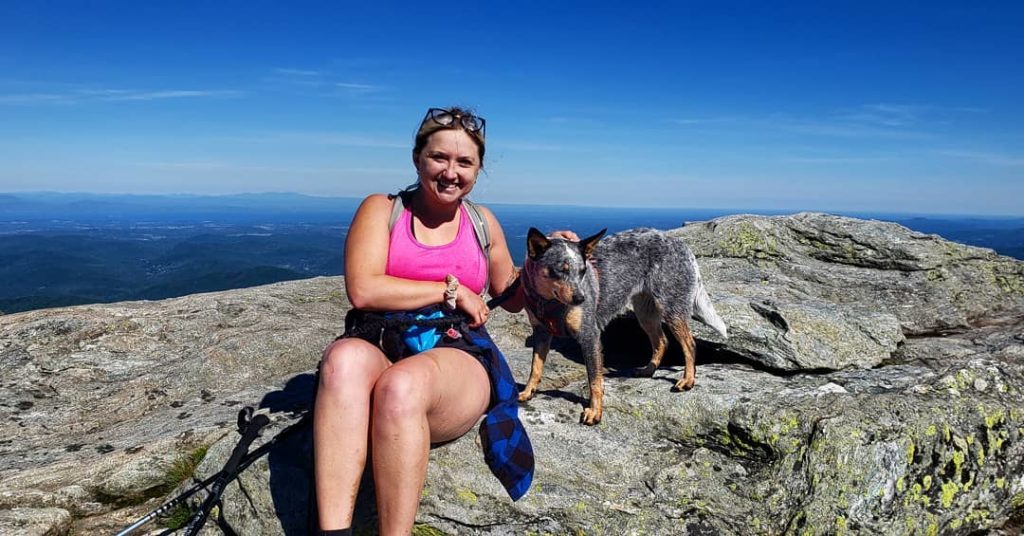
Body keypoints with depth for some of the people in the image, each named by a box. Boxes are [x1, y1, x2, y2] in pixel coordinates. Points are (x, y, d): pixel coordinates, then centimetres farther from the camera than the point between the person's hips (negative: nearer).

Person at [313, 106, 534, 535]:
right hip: (378, 347, 0)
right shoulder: (381, 209, 8)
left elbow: (511, 298, 28)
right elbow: (362, 290, -8)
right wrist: (451, 289, -5)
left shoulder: (483, 222, 17)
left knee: (402, 384, -37)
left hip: (458, 355, 1)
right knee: (344, 359, -38)